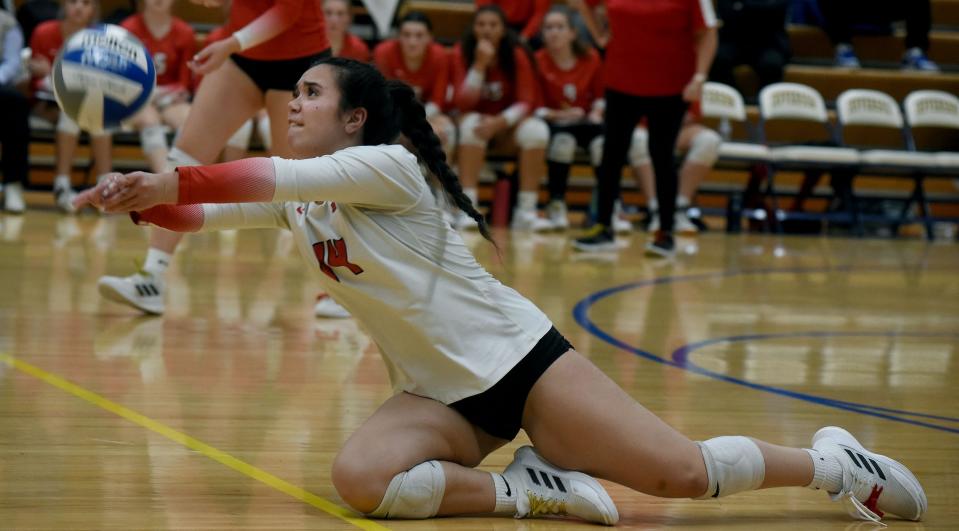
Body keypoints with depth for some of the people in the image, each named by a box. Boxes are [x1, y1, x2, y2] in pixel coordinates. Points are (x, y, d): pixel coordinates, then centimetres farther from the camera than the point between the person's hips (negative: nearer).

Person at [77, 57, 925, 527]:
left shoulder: (385, 166, -15)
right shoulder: (294, 199, 7)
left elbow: (275, 176, -30)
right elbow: (199, 214, -4)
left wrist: (174, 180, -35)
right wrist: (143, 199, -23)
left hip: (518, 357, -6)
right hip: (441, 395, 6)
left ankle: (832, 462, 14)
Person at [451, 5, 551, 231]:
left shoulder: (517, 55, -10)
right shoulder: (461, 53, -13)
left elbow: (527, 102, -14)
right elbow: (462, 103, -20)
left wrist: (499, 122, -32)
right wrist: (480, 65, -31)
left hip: (507, 123, 1)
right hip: (476, 118, -1)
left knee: (537, 129, -29)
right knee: (471, 124, -36)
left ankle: (526, 211, -27)